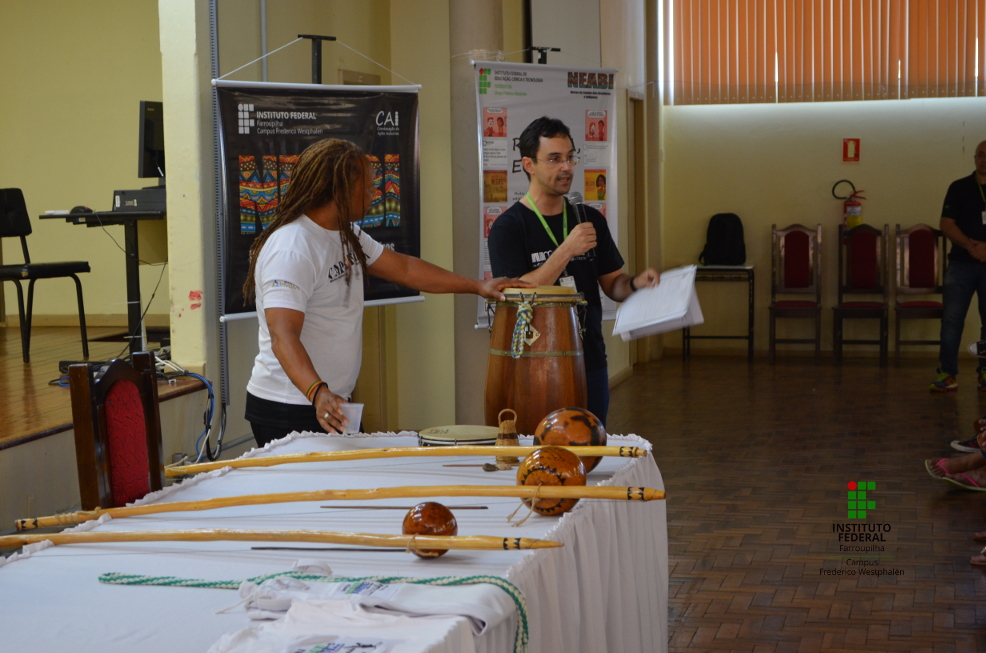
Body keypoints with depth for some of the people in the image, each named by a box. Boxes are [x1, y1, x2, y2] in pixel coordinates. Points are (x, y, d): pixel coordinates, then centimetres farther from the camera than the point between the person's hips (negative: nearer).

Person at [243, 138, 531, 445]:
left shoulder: (348, 236, 11)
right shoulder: (292, 250, -21)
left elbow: (402, 268, 19)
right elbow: (283, 336, -31)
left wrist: (478, 286, 15)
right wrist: (318, 393, -46)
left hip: (331, 403, 9)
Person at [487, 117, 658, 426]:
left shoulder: (590, 219, 8)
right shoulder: (508, 226, -8)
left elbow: (612, 283, 15)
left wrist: (635, 284, -7)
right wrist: (566, 250, -23)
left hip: (591, 365, 5)